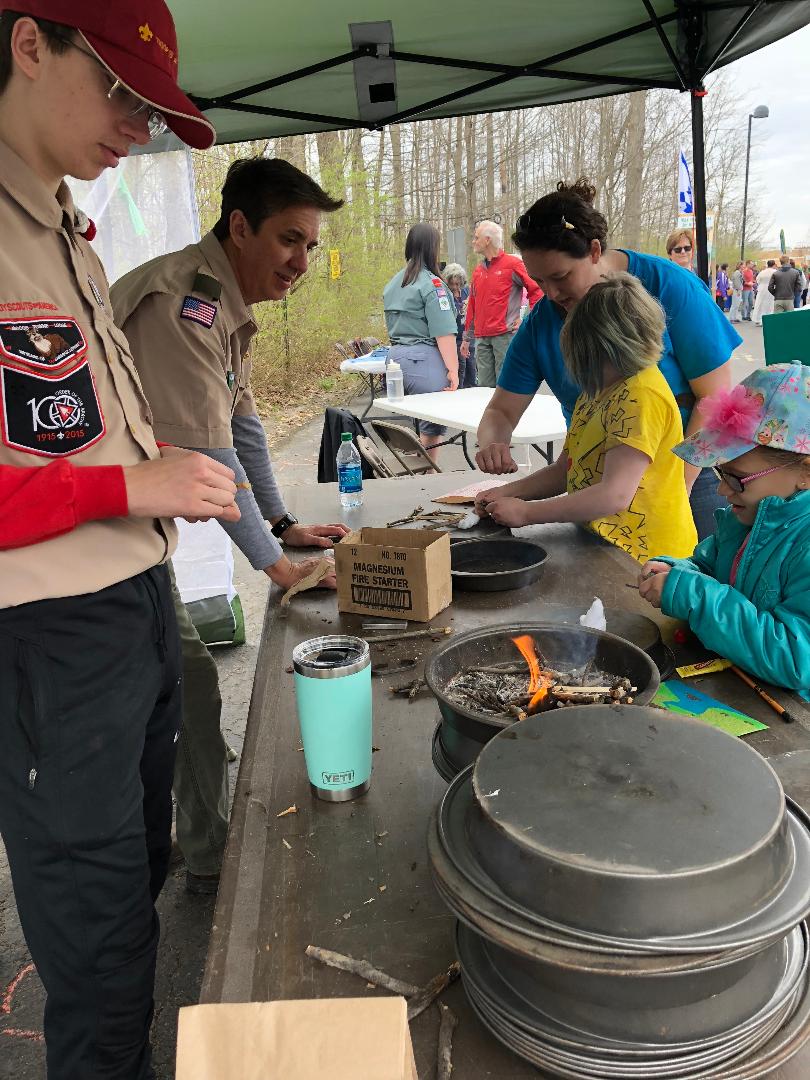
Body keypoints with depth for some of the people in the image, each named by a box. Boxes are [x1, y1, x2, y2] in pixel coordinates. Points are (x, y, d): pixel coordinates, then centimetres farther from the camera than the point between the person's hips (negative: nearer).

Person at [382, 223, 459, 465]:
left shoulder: (393, 283, 15)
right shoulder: (431, 283, -10)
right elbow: (443, 333, -15)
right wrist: (453, 368, -14)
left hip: (396, 355, 8)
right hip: (424, 359, -8)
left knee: (413, 425, 16)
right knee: (431, 428, 0)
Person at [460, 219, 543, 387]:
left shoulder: (512, 263, -2)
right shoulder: (478, 270, 18)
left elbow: (537, 290, -4)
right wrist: (467, 338, 20)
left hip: (505, 335, -6)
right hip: (482, 338, 6)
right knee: (485, 386, 4)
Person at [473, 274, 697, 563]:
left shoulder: (641, 396, -18)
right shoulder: (599, 390, 13)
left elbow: (615, 495, -24)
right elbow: (564, 470, 16)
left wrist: (526, 513, -18)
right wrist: (507, 493, 2)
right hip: (602, 546, 8)